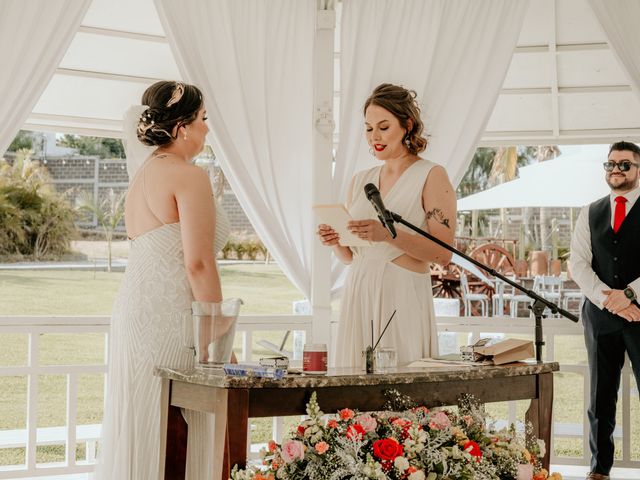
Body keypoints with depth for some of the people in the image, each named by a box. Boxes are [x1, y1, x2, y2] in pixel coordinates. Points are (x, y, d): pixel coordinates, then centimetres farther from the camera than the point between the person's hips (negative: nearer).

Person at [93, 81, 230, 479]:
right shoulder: (189, 176, -11)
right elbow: (198, 263, -16)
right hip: (170, 317, -9)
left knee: (138, 434, 12)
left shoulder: (143, 173, 15)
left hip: (134, 311, 9)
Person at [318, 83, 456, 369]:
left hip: (404, 295, -5)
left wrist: (388, 234, -21)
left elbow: (443, 253, -10)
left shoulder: (432, 176, -2)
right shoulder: (360, 181, 15)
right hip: (359, 294, 5)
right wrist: (335, 241, -3)